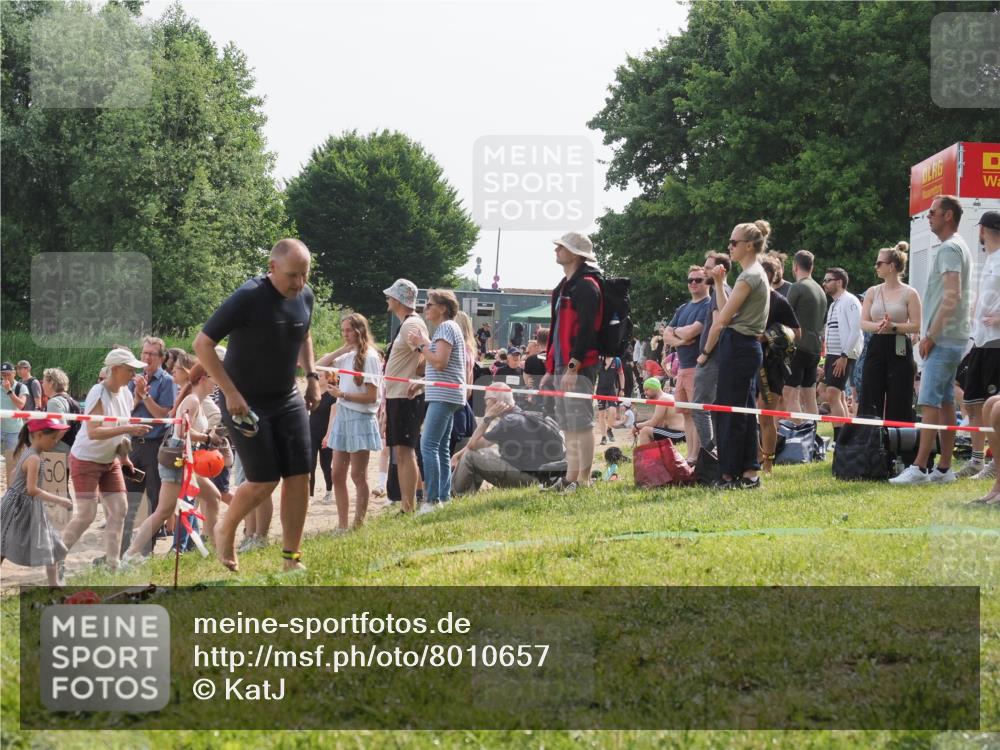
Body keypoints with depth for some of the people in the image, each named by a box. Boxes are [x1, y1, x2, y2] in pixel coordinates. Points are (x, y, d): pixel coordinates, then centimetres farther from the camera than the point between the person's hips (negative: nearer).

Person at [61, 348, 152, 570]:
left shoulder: (126, 393, -1)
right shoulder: (98, 394, -24)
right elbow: (93, 432, -35)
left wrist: (123, 455, 8)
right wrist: (128, 429, -40)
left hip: (111, 461, 7)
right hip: (86, 460, -7)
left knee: (119, 509, -1)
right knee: (86, 515, -7)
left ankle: (112, 564, 5)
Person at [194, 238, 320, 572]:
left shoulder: (305, 296, 0)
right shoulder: (248, 298, -21)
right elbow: (203, 344, -18)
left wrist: (312, 375, 8)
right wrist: (231, 393, -23)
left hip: (287, 399, 6)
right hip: (246, 403, -6)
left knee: (299, 476, -1)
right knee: (265, 481, -7)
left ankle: (292, 558, 8)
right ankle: (225, 530, 22)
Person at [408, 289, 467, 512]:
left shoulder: (446, 327, -11)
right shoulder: (447, 327, 21)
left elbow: (440, 362, -20)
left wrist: (422, 343, -11)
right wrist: (422, 345, 15)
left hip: (444, 395, -11)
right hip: (445, 396, 11)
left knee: (428, 446, -15)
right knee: (442, 448, 12)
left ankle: (432, 500, -19)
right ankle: (444, 497, 14)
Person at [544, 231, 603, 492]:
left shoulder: (586, 285, -11)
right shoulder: (564, 286, 20)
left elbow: (586, 329, -19)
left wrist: (573, 366, -24)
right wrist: (550, 367, 20)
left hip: (579, 366, -10)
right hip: (562, 366, 10)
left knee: (581, 422, -8)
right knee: (568, 424, 12)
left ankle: (583, 479, -6)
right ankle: (570, 477, 17)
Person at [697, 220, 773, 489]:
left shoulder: (749, 277, -14)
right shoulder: (758, 274, 17)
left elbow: (722, 320, -13)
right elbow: (728, 313, 15)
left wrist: (706, 351, -5)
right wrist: (719, 283, 13)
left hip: (738, 347, -10)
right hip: (749, 347, 10)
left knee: (729, 410, -6)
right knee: (743, 410, 9)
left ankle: (729, 475, -3)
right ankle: (750, 472, 9)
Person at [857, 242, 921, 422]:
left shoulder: (909, 293, -1)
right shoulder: (872, 292, 11)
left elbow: (916, 325, -6)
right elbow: (863, 323, 5)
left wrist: (893, 327, -21)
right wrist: (878, 326, -17)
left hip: (899, 349, -4)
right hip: (876, 348, 4)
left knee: (898, 404, -1)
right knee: (869, 402, 0)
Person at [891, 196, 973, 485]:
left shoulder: (950, 249, -12)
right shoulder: (957, 247, 19)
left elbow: (952, 295, -21)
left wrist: (930, 335, -19)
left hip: (942, 340, -10)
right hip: (950, 339, 10)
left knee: (929, 402, -12)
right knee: (945, 402, 10)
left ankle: (919, 467, -15)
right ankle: (944, 468, 12)